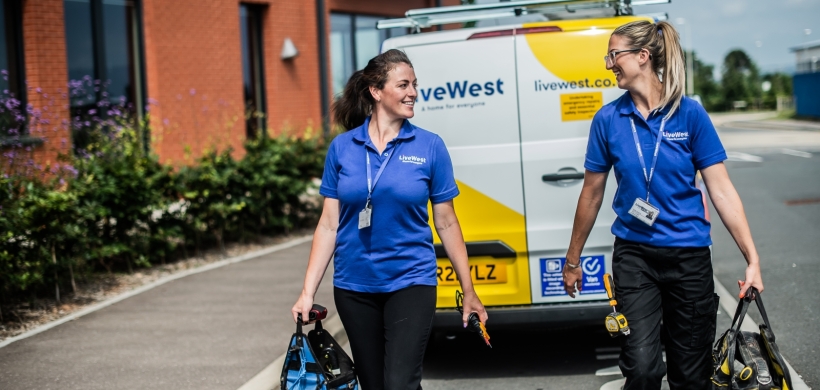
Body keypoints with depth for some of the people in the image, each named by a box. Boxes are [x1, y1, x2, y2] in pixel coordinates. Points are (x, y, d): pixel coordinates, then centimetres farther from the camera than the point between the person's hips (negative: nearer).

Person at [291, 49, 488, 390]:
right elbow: (329, 224, 2)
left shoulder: (430, 147, -3)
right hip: (354, 287, 2)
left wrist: (469, 292, 2)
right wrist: (308, 292, -2)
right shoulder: (342, 147, 0)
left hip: (410, 282, -2)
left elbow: (446, 224, 2)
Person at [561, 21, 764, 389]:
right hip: (634, 257, 0)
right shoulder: (608, 119, -3)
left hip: (689, 257, 0)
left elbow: (721, 191, -7)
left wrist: (752, 259, -12)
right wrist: (573, 260, 13)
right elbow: (592, 194, 6)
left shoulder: (690, 114, -7)